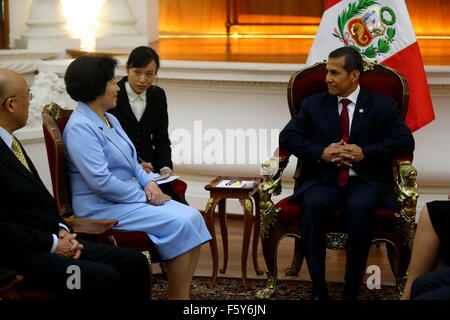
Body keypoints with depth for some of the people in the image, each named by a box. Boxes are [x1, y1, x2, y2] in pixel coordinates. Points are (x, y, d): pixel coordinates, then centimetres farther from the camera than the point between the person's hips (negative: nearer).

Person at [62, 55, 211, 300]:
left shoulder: (110, 119, 15)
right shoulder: (80, 127, -15)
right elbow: (101, 181, -22)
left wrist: (149, 183, 1)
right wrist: (144, 197, -15)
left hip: (131, 195, 9)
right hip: (103, 207, -9)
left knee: (193, 217, -10)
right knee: (178, 223, -22)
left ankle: (184, 294, -10)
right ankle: (178, 297, -10)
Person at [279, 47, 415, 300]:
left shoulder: (383, 105, 9)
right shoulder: (313, 104, 14)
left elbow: (405, 141, -2)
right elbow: (287, 136, 5)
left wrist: (365, 153, -14)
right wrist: (322, 152, -11)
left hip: (365, 181, -2)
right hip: (324, 181, 2)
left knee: (359, 207, -36)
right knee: (313, 205, -33)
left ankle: (351, 290, -27)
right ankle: (318, 287, -26)